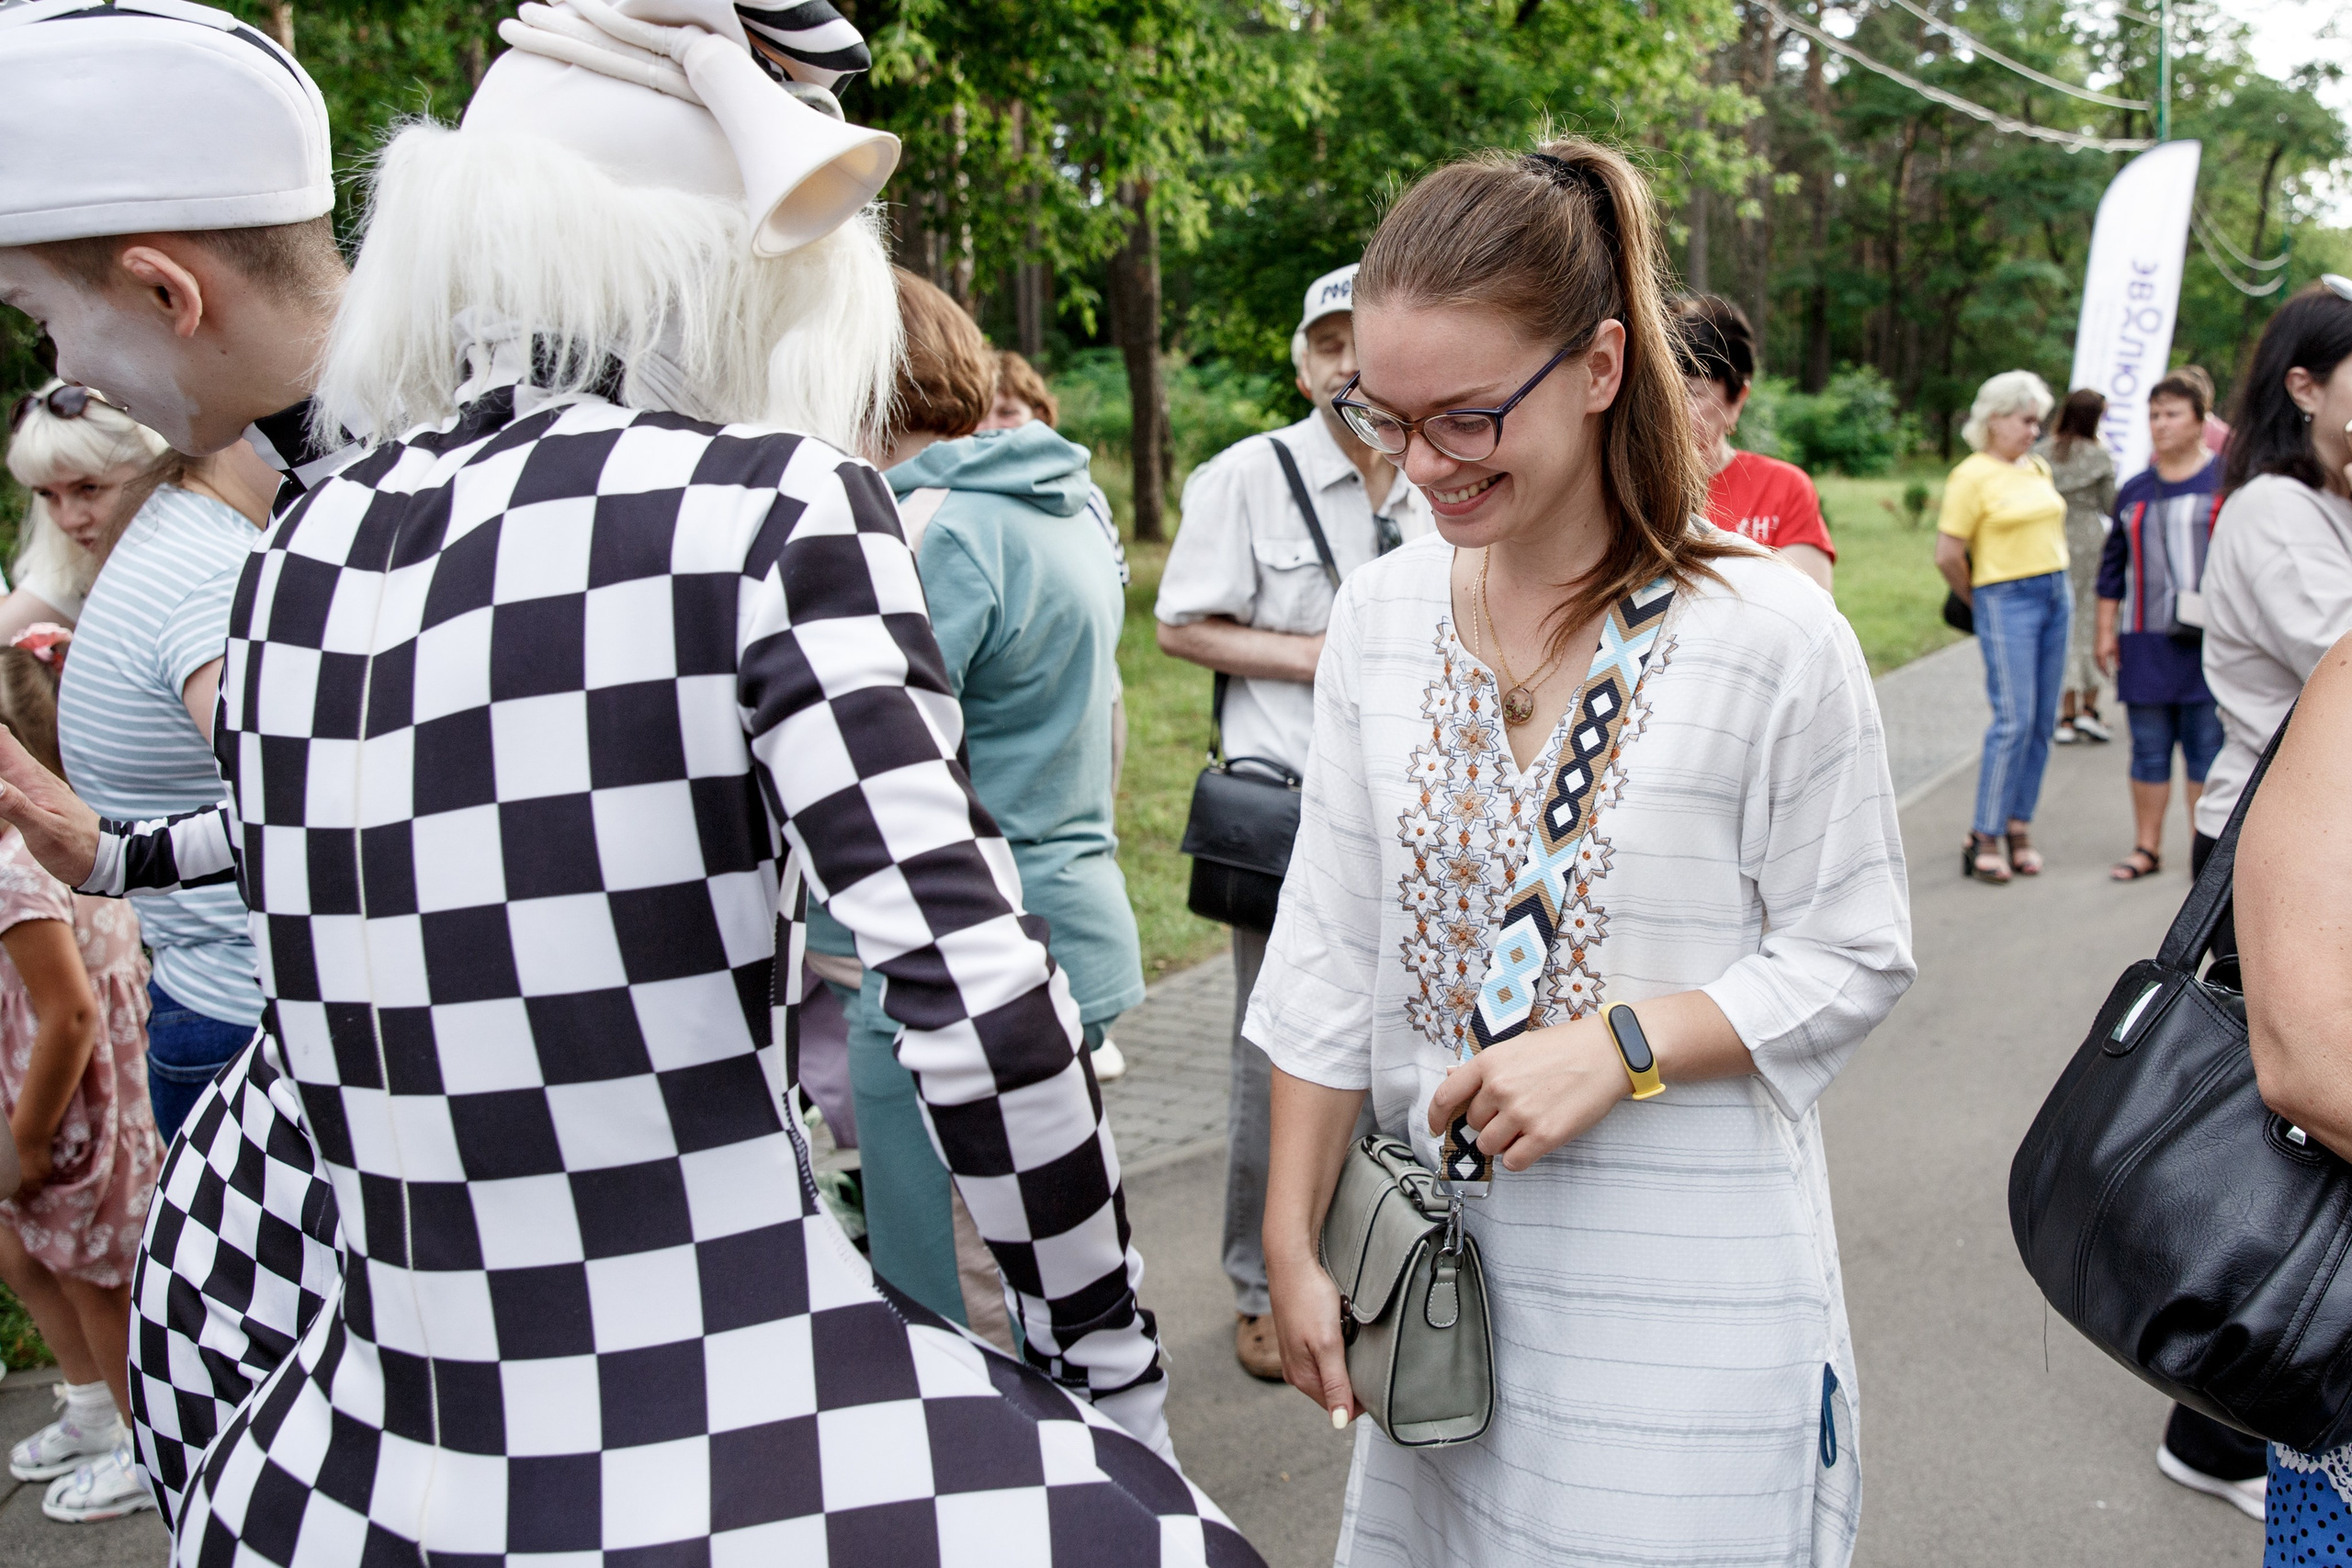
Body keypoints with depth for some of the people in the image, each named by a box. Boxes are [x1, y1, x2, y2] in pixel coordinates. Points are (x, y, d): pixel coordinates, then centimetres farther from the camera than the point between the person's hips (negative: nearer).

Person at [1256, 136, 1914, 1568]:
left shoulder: (1771, 634, -13)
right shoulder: (1383, 616, 0)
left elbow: (1856, 959, -6)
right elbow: (1330, 953, 4)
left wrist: (1622, 1041, -21)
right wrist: (1293, 1241, 5)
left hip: (1686, 1299, -4)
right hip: (1438, 1255, 4)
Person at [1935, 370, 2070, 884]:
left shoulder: (2038, 469, 12)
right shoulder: (1972, 475, -9)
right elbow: (1947, 555, -11)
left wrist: (2051, 580, 15)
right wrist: (1979, 602, 1)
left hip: (2056, 595, 7)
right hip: (2007, 600, -7)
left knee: (2043, 721, 6)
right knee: (2015, 720, -11)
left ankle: (2018, 828, 14)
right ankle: (1984, 838, -5)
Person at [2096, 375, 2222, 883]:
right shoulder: (2134, 491, 13)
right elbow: (2113, 565, 15)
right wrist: (2106, 631, 11)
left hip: (2208, 642, -3)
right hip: (2145, 641, 4)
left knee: (2207, 746, 1)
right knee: (2149, 749, 8)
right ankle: (2147, 847, 17)